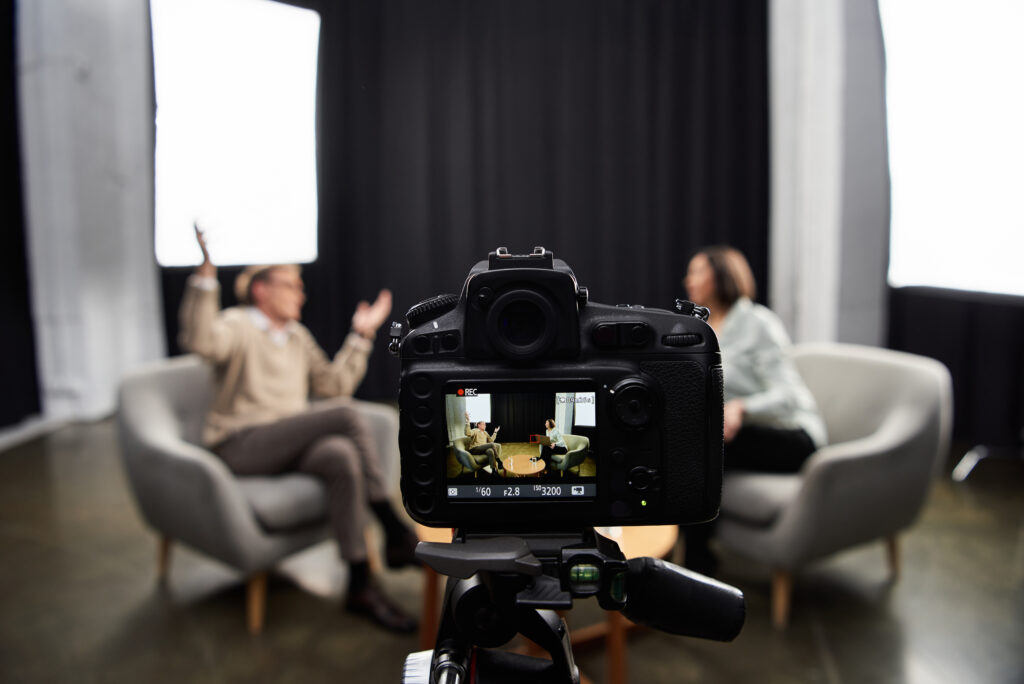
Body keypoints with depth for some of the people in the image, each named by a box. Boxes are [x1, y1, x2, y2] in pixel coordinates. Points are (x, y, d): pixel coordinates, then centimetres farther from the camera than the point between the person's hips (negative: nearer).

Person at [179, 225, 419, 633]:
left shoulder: (297, 336, 23)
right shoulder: (238, 325, 1)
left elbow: (334, 385, 21)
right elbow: (200, 340, -24)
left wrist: (361, 335, 19)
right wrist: (205, 274, -33)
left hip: (290, 446, 6)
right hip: (241, 447, -6)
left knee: (342, 455, -31)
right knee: (345, 416, -28)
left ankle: (360, 587, -29)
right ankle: (396, 533, -26)